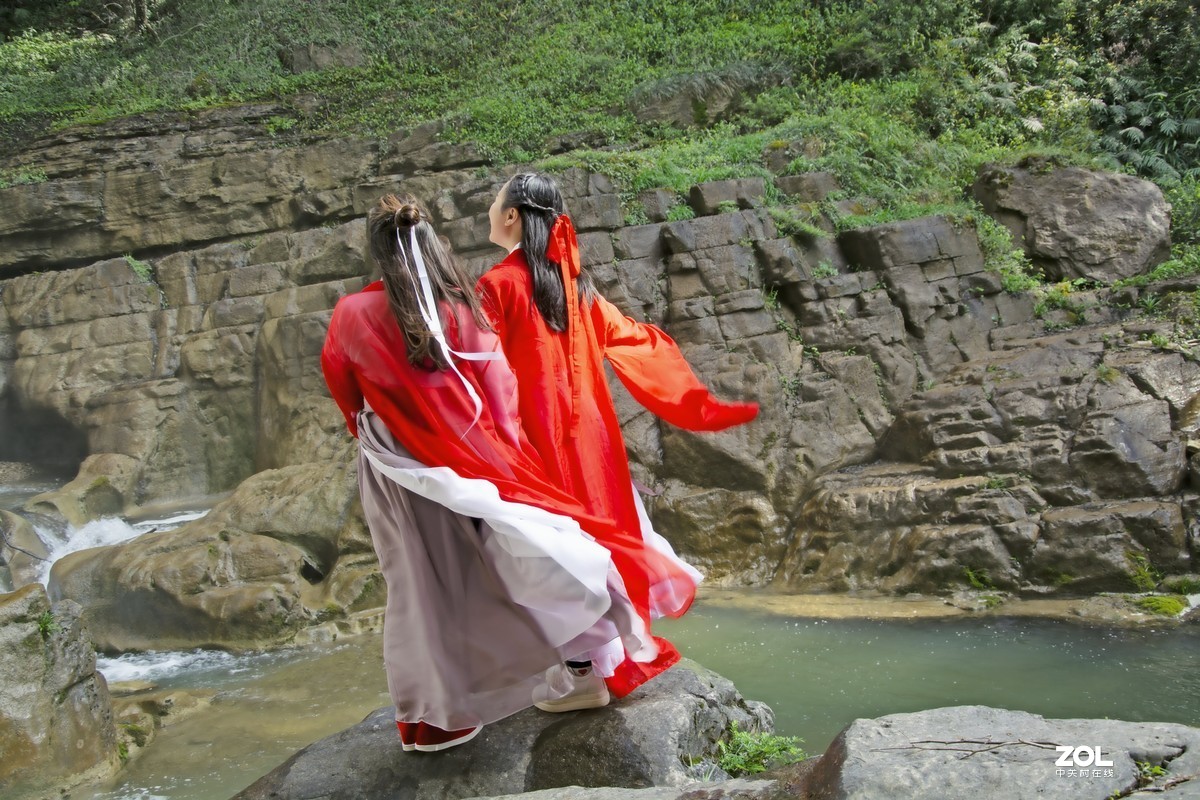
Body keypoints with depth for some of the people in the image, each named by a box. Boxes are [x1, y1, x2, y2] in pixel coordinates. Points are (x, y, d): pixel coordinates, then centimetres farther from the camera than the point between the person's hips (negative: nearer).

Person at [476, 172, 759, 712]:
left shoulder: (496, 286, -11)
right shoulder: (574, 282, 7)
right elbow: (635, 344, 9)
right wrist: (697, 401, 15)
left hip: (536, 434, -6)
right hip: (589, 429, 7)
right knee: (598, 526, 16)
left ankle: (583, 672, 10)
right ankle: (616, 653, 28)